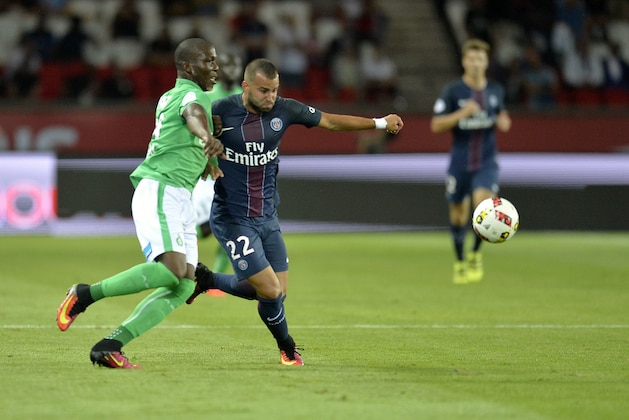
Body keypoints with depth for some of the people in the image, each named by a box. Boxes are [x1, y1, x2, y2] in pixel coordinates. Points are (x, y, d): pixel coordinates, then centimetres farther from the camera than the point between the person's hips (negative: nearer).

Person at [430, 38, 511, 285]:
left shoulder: (495, 91, 5)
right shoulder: (453, 92, -6)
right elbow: (436, 125, -10)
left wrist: (503, 121, 0)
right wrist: (463, 113, -22)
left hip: (486, 162, 1)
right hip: (460, 162, -1)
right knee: (458, 214, 8)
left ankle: (476, 254, 2)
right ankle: (460, 262, 30)